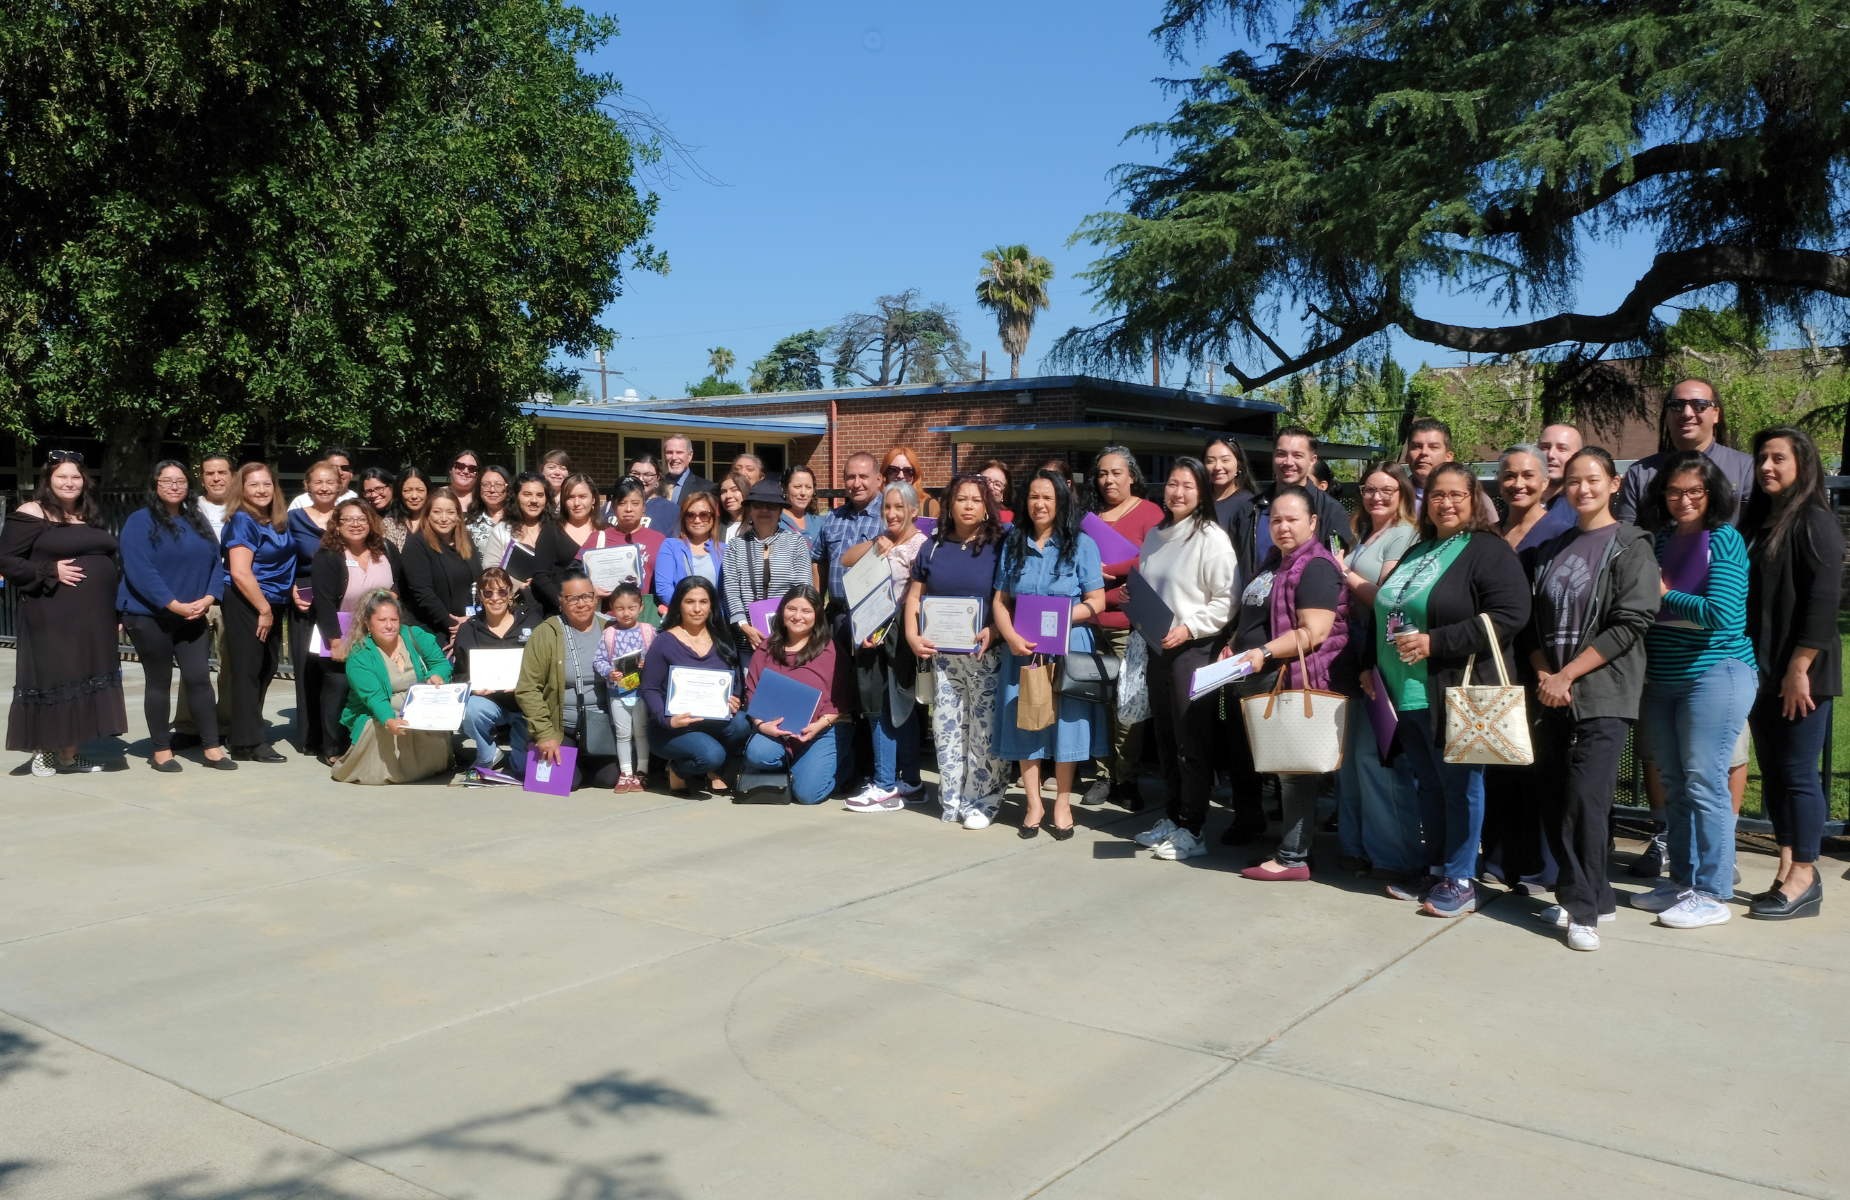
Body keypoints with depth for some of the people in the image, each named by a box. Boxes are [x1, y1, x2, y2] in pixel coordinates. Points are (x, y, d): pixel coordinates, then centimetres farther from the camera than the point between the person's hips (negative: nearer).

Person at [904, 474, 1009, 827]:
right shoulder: (934, 548, 12)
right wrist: (913, 637, 0)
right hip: (942, 653, 4)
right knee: (946, 726, 6)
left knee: (985, 727, -4)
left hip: (986, 655, -4)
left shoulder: (999, 547, 0)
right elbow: (914, 596, 14)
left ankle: (982, 800, 6)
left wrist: (994, 631, -20)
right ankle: (952, 798, 16)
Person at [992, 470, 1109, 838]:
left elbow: (1096, 602, -4)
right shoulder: (1013, 545, 11)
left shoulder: (1081, 544, 1)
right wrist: (1012, 636, -11)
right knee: (1025, 721, 4)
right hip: (1022, 649, 3)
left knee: (1065, 721, 1)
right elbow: (1000, 601, 8)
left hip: (1067, 646, -3)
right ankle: (1034, 804, 15)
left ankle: (1062, 804, 13)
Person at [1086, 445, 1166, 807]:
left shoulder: (1149, 512, 1)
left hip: (1129, 623, -4)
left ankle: (1127, 779, 5)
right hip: (1091, 622, 4)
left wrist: (1102, 569, -8)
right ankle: (1103, 775, 13)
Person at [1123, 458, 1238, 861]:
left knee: (1193, 742, -3)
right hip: (1158, 650, 7)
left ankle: (1191, 829, 5)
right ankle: (1173, 817, 26)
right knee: (1165, 740, 14)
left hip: (1194, 649, -7)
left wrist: (1188, 628, -19)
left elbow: (1227, 599, -13)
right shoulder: (1154, 536, 14)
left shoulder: (1211, 538, -8)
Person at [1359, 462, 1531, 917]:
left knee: (1459, 784, 0)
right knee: (1429, 784, 14)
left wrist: (1435, 641, -21)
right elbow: (1387, 615, 26)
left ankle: (1460, 881, 9)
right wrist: (1370, 664, 16)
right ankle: (1434, 870, 24)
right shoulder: (1417, 553, 17)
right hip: (1410, 692, 8)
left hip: (1459, 690, -7)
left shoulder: (1489, 551, -7)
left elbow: (1510, 614, -20)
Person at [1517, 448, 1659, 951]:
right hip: (1552, 696, 6)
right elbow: (1532, 620, 13)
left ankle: (1584, 909, -2)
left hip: (1602, 696, -5)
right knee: (1556, 802, 5)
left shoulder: (1630, 546, -1)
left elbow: (1630, 624, -10)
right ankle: (1596, 897, 19)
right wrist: (1543, 673, -4)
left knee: (1585, 800, -11)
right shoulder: (1550, 549, 15)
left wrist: (1567, 675, -13)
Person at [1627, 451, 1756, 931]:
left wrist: (1665, 594, -8)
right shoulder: (1662, 539, 11)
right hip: (1661, 679, 7)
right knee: (1673, 784, 12)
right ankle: (1683, 881, 24)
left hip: (1714, 673, -7)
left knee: (1704, 783, -4)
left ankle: (1713, 894, 5)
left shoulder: (1724, 540, -8)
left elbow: (1719, 613, -18)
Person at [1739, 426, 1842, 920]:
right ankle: (1788, 871, 18)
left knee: (1797, 774, -2)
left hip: (1800, 674, -8)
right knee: (1773, 773, 11)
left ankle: (1804, 879, 6)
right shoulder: (1758, 521, 14)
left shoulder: (1815, 522, -9)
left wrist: (1798, 669, -19)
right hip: (1760, 673, 8)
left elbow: (1821, 602, -16)